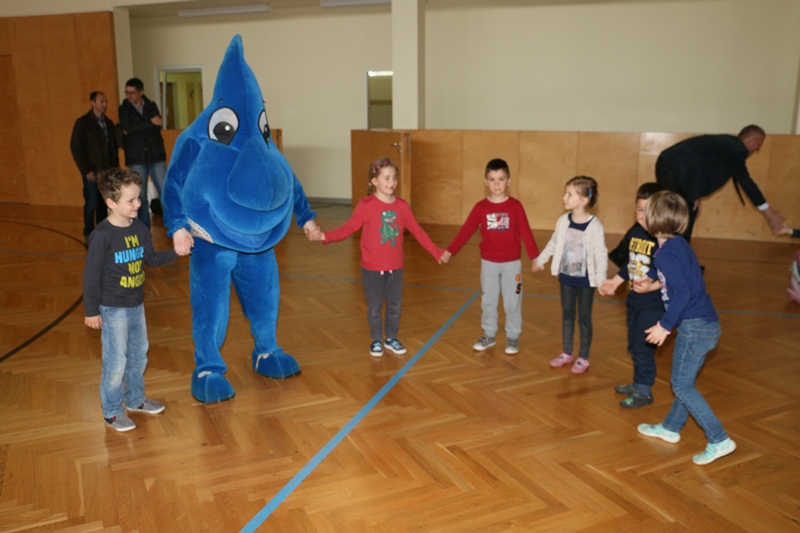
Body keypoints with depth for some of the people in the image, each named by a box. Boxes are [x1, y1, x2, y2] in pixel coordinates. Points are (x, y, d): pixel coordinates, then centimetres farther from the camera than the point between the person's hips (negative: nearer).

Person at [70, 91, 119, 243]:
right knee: (91, 204, -1)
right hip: (92, 172, -4)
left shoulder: (108, 123, 10)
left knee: (103, 204, 7)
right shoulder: (82, 123, -3)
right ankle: (89, 234, 12)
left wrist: (115, 167, 6)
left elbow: (114, 147, 15)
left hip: (107, 171, 4)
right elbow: (75, 148, -5)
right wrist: (86, 170, -9)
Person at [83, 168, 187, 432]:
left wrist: (175, 252, -3)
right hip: (113, 309, -7)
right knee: (116, 363, 2)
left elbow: (152, 258, 12)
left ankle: (135, 399, 38)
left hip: (136, 305, 7)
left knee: (139, 355, 19)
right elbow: (91, 275, -15)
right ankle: (112, 411, 20)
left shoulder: (140, 229, 0)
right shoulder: (102, 235, -20)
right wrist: (91, 311, -12)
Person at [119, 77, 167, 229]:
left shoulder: (151, 106, 7)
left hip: (156, 155, 1)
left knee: (165, 192, -3)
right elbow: (128, 128, -13)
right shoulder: (124, 109, 4)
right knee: (140, 196, 2)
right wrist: (150, 122, -12)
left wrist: (135, 130, -14)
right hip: (136, 159, -1)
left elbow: (157, 127, -9)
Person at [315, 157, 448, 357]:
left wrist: (437, 252, 9)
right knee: (374, 307, 8)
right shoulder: (366, 205, -11)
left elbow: (417, 231, 7)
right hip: (372, 268, -3)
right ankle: (376, 341, 26)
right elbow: (348, 228, -13)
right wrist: (325, 236, -28)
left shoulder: (401, 205, 0)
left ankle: (391, 339, 31)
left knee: (395, 305, 13)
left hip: (395, 267, 4)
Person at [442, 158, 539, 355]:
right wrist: (450, 251, -11)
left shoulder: (515, 206, -7)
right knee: (487, 301, 11)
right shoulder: (481, 207, -3)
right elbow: (466, 231, -4)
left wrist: (535, 256, -16)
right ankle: (488, 335, 26)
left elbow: (526, 232, -9)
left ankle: (512, 337, 20)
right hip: (488, 263, 2)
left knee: (512, 302, 6)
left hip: (511, 263, -2)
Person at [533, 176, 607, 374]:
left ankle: (583, 358, 22)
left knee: (584, 317, 8)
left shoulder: (594, 226, -19)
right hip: (566, 277, 5)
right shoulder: (563, 221, -4)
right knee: (567, 314, 15)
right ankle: (567, 353, 30)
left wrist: (601, 279, -25)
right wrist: (540, 260, 23)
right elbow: (553, 243, 13)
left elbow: (601, 254, -18)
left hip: (585, 280, -5)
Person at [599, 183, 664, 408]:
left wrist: (651, 286, -33)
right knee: (634, 346, 19)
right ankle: (638, 383, 35)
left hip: (654, 302, -8)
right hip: (634, 299, 8)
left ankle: (644, 391, 15)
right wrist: (615, 282, 16)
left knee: (643, 347, 0)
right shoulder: (635, 232, 3)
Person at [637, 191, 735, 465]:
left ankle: (719, 440, 3)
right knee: (684, 381, 20)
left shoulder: (665, 253, -18)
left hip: (694, 326, -9)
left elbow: (682, 293, -23)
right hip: (707, 323, 9)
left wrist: (665, 325, -17)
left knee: (682, 385, 1)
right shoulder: (679, 244, 9)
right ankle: (670, 427, 35)